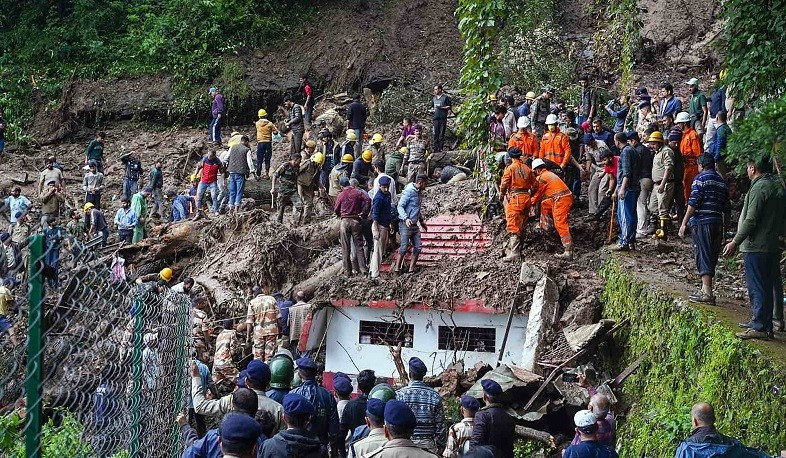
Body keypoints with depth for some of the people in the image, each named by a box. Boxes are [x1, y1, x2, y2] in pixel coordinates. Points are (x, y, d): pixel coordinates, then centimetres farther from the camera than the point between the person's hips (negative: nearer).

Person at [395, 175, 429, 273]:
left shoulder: (419, 192, 14)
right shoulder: (409, 191, -13)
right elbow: (400, 206, -18)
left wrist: (422, 221, 30)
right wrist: (406, 218, -31)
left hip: (414, 225, 9)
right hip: (405, 224, -9)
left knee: (418, 247, 3)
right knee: (404, 247, -8)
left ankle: (411, 269, 9)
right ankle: (397, 268, 1)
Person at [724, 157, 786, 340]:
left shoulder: (759, 188, -16)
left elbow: (750, 221, -19)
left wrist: (735, 242, -14)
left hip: (757, 246, -10)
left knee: (757, 288, -6)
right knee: (766, 286, 15)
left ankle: (760, 327, -6)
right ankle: (759, 322, 25)